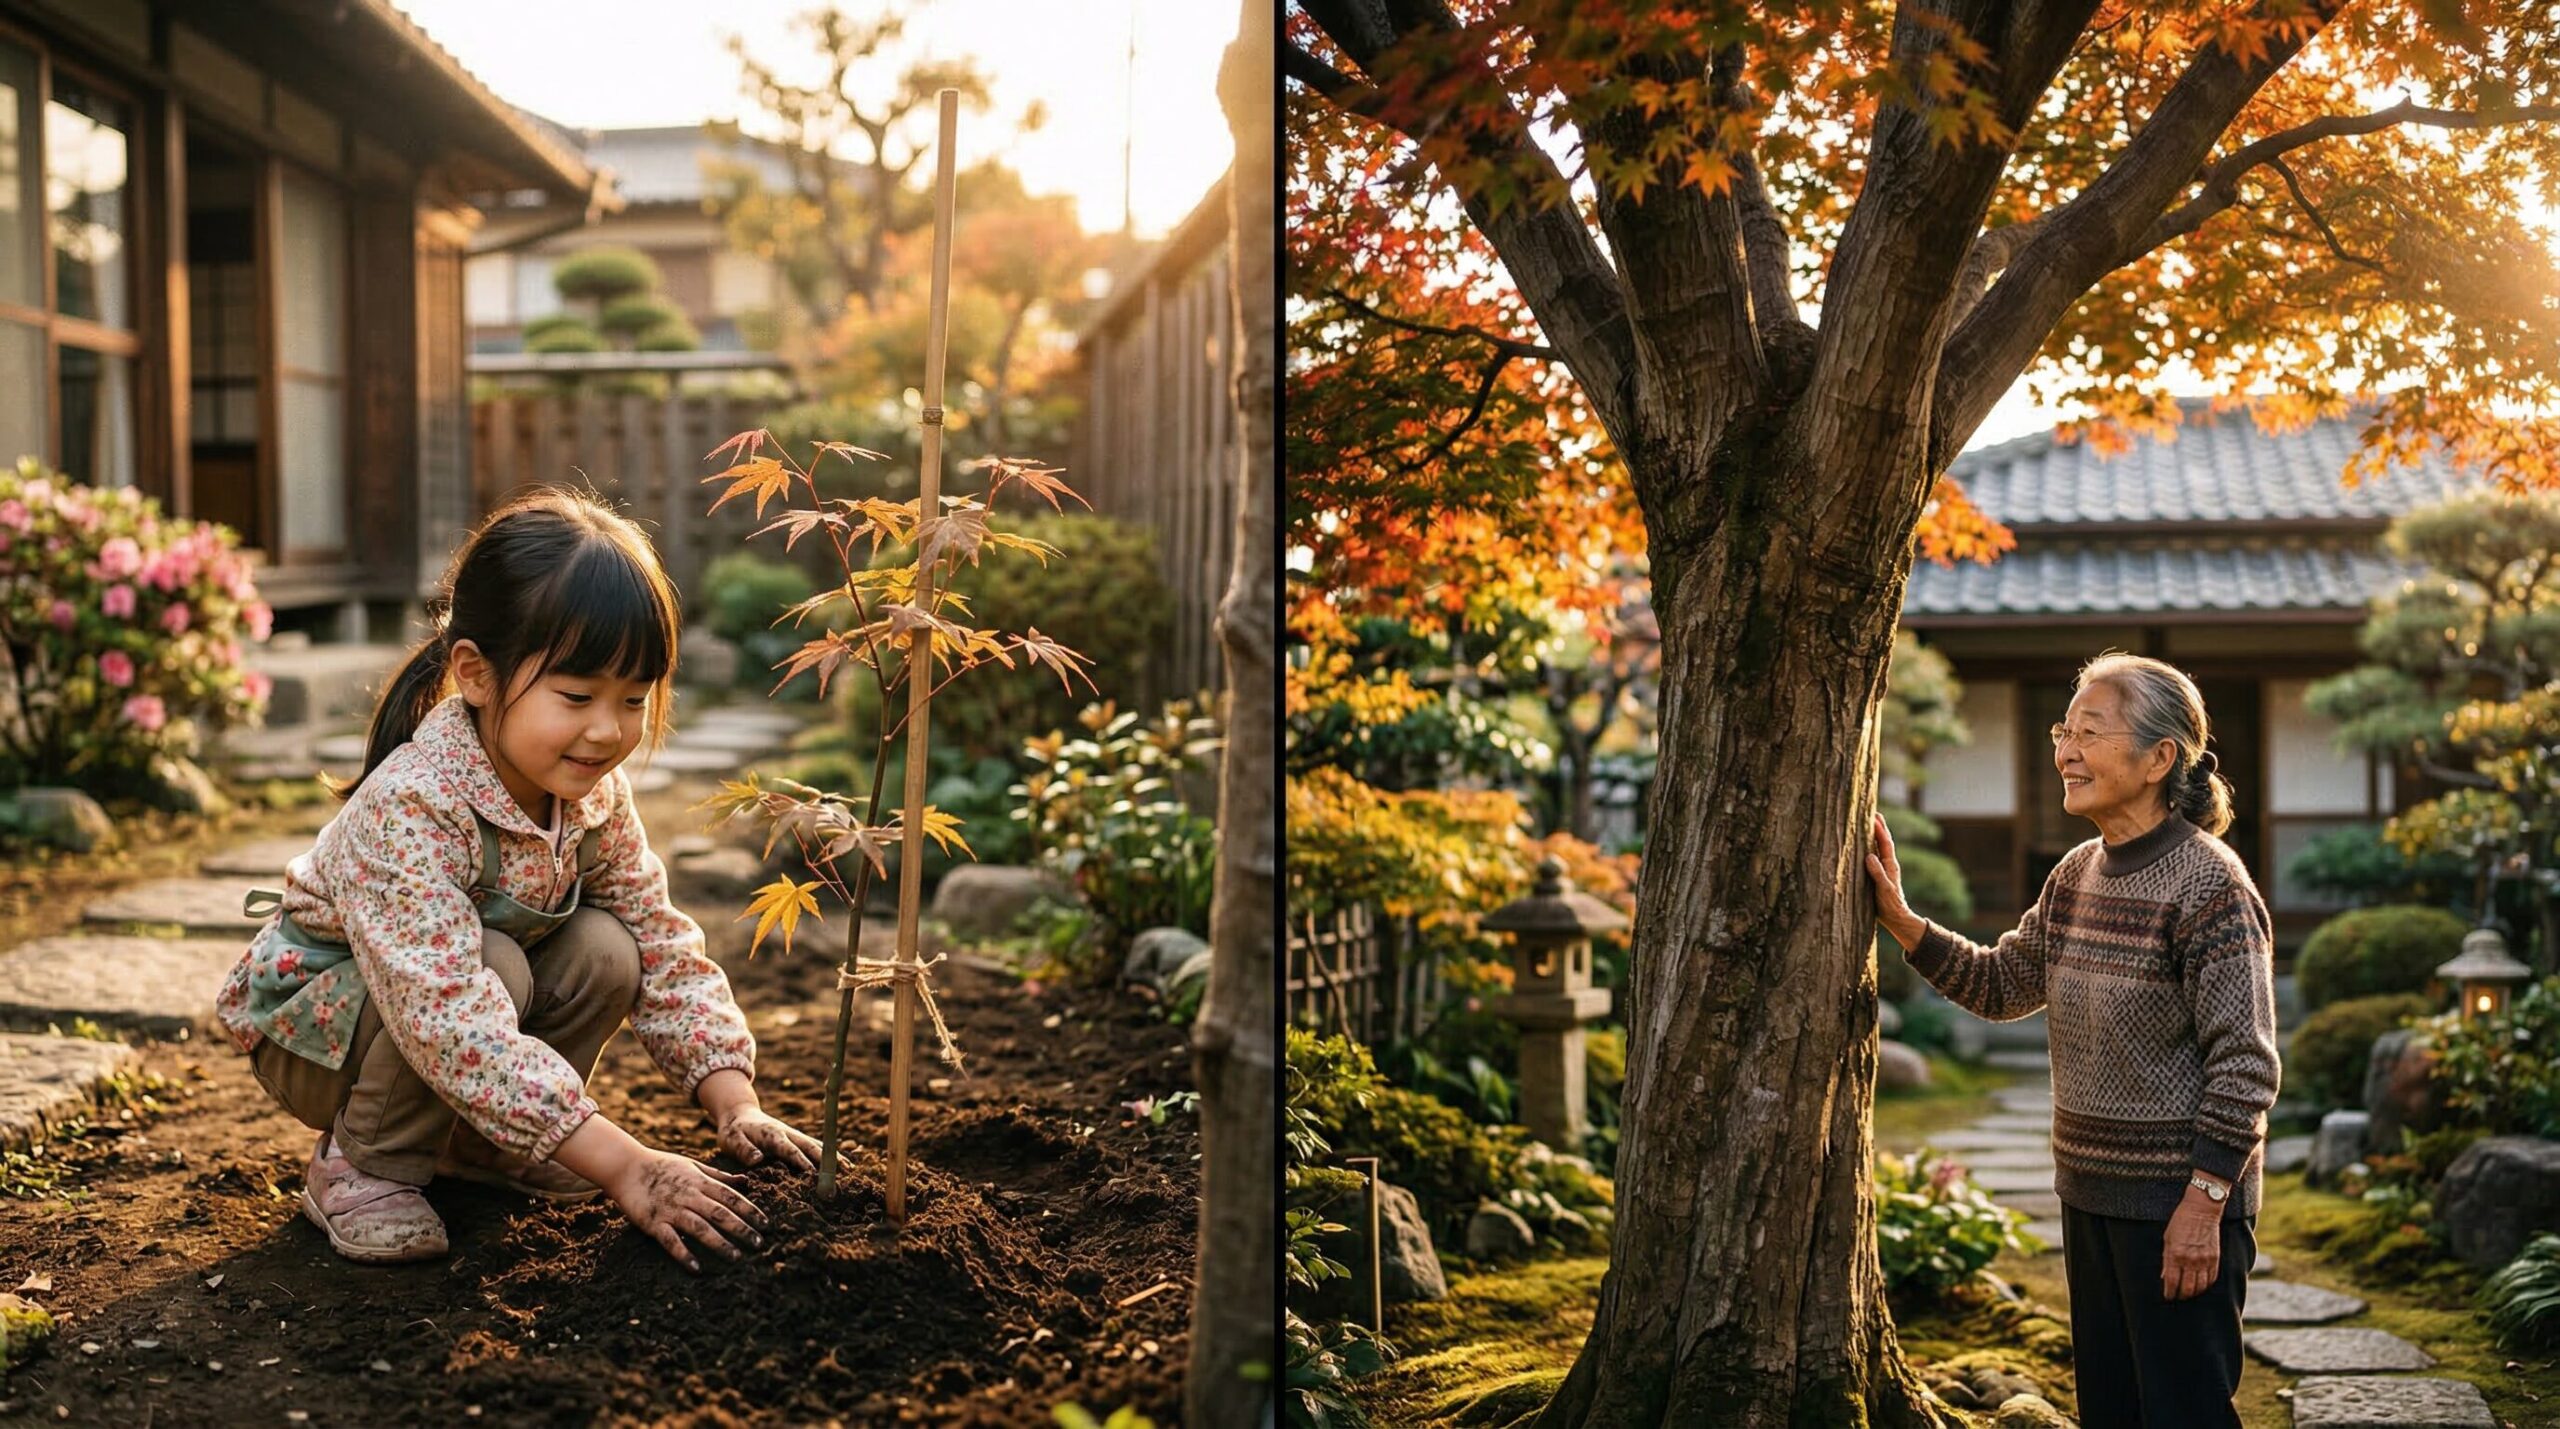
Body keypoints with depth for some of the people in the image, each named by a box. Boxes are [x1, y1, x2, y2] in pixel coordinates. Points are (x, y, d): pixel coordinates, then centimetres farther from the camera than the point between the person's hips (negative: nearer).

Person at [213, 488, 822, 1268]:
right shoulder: (410, 808, -37)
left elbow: (668, 953, -7)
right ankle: (361, 1167, -10)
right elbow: (456, 1027, -44)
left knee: (604, 950, -17)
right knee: (492, 967, -32)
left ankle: (478, 1143, 4)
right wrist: (626, 1168, -46)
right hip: (309, 1032, -7)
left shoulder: (596, 794, -14)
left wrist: (736, 1107, -21)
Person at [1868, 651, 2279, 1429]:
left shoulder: (2208, 884, -17)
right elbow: (2001, 985, 15)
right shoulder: (2076, 875, 7)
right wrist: (1902, 922, 4)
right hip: (2090, 1192, 8)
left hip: (2177, 1203, -8)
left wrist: (2204, 1202, -19)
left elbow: (2246, 1064, -18)